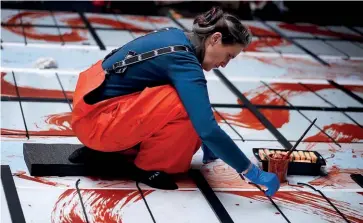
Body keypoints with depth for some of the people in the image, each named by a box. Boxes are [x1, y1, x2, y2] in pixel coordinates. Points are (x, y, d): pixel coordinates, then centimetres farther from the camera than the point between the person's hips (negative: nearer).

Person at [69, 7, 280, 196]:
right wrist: (251, 171, -20)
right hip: (96, 118, -10)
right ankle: (147, 166, -2)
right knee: (187, 107, -22)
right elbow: (207, 129, -28)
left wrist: (207, 144, 20)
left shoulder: (176, 36, 5)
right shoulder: (184, 62, -21)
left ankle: (106, 147, 13)